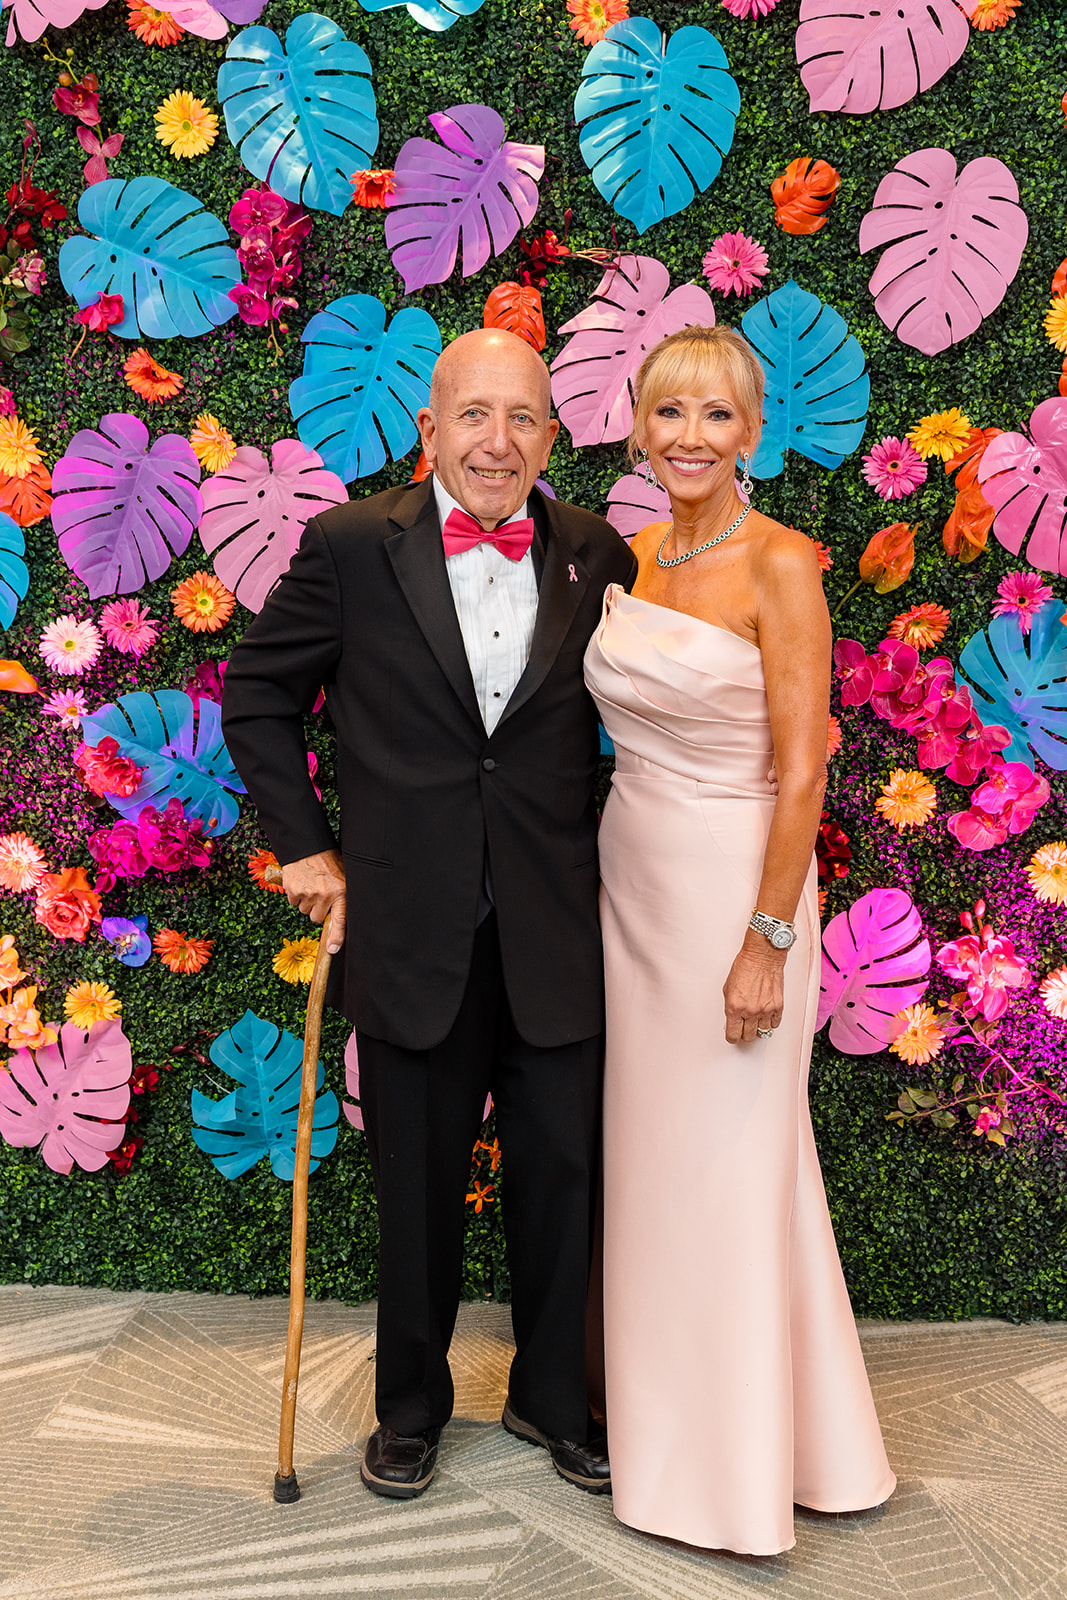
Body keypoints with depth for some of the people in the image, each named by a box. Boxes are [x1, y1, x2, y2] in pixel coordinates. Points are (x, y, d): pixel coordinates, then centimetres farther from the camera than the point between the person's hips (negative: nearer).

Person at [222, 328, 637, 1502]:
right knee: (417, 1186, 13)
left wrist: (613, 856, 4)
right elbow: (256, 694, 6)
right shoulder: (351, 546, -3)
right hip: (410, 932, -1)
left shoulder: (597, 557, 2)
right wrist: (302, 846, 2)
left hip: (557, 932, 2)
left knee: (560, 1175, 12)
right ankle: (411, 1404, 35)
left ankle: (552, 1398, 35)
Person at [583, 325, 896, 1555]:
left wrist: (766, 942, -18)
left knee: (728, 1169, 3)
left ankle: (744, 1471, 23)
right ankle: (664, 1417, 36)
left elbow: (802, 769, -16)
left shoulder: (778, 564, -14)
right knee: (649, 1157, 16)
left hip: (733, 885, -7)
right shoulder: (636, 552, 7)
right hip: (632, 876, 7)